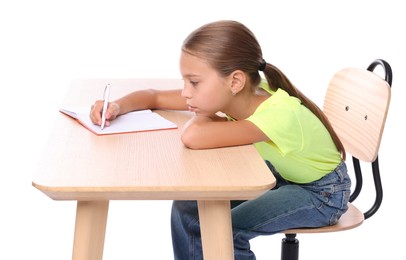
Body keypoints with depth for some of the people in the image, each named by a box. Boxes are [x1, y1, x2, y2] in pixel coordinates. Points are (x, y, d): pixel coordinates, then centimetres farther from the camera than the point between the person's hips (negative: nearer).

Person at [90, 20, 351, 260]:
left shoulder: (280, 114, -40)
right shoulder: (235, 95, -17)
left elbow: (193, 136, -53)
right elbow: (154, 97, -4)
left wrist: (203, 117, -31)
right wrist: (117, 107, -23)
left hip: (324, 192, -7)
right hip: (282, 174, 7)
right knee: (189, 208, -4)